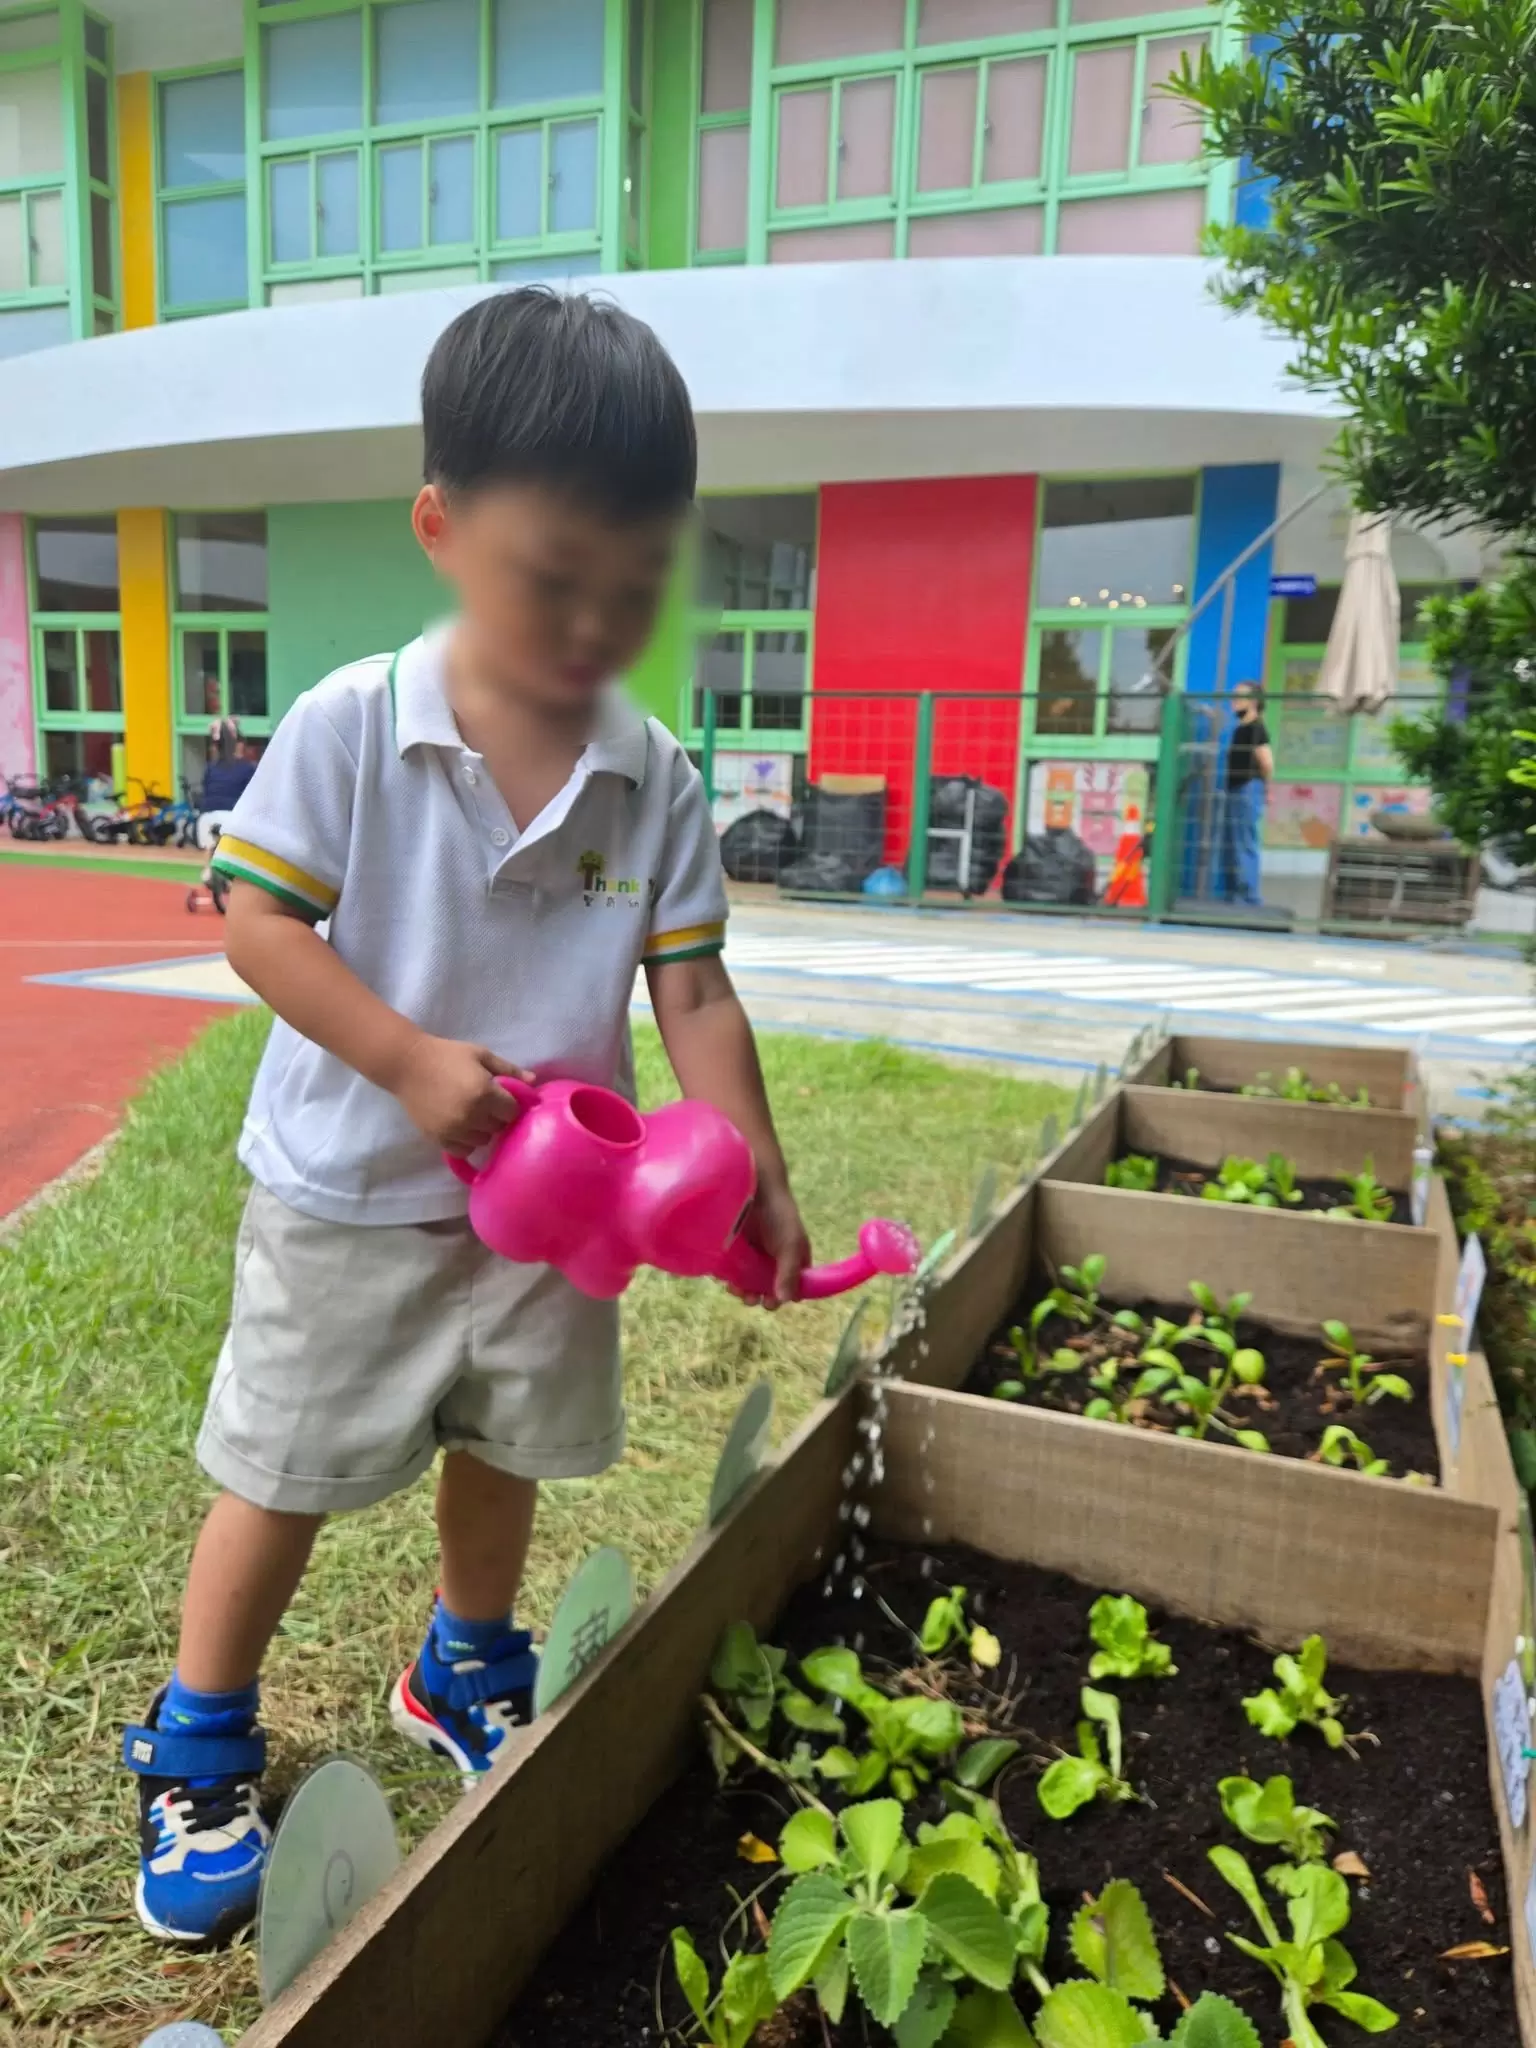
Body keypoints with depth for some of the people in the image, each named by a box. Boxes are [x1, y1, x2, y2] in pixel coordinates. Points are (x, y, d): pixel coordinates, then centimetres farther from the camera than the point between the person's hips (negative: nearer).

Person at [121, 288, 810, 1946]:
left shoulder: (655, 778, -8)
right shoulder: (349, 729, -16)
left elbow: (693, 991, -7)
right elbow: (256, 923, -14)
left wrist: (756, 1178, -15)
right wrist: (412, 1062, -26)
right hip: (348, 1202, -3)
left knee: (502, 1454, 22)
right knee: (284, 1478, 12)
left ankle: (466, 1677, 50)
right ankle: (198, 1748, 37)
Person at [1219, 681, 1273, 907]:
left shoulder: (1255, 728, -13)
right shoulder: (1241, 728, 16)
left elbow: (1267, 763, -19)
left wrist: (1264, 788, -6)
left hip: (1248, 792, -10)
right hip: (1235, 792, 10)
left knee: (1245, 846, -9)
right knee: (1229, 847, 13)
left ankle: (1248, 898, -7)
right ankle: (1230, 896, 20)